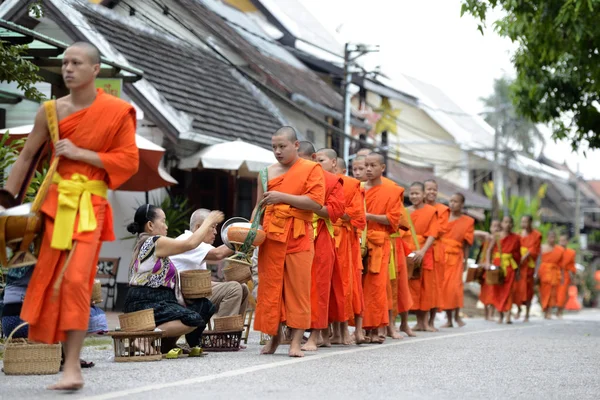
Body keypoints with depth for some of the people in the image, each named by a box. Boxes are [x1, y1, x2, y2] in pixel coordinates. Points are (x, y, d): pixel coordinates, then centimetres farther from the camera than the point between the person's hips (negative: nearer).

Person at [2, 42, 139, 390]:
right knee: (44, 277, 5)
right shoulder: (51, 111, 2)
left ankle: (72, 367, -12)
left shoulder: (117, 112, -4)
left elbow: (129, 161, -6)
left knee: (75, 279, -14)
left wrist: (81, 153, -13)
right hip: (54, 200, 3)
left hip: (89, 205, -3)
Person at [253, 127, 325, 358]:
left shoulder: (312, 169, 3)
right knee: (270, 287, 2)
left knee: (298, 289, -3)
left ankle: (296, 342, -2)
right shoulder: (268, 173, 16)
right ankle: (274, 336, 13)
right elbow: (259, 206, 19)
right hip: (271, 236, 4)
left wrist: (282, 197, -13)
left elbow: (316, 202, -9)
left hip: (299, 237, -4)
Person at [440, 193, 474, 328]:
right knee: (444, 286, -1)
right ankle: (449, 319, 6)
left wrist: (465, 261, 1)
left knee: (455, 286, -10)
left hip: (455, 257, -2)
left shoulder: (467, 221, 5)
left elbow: (466, 244, 5)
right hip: (441, 255, 2)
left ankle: (457, 315, 10)